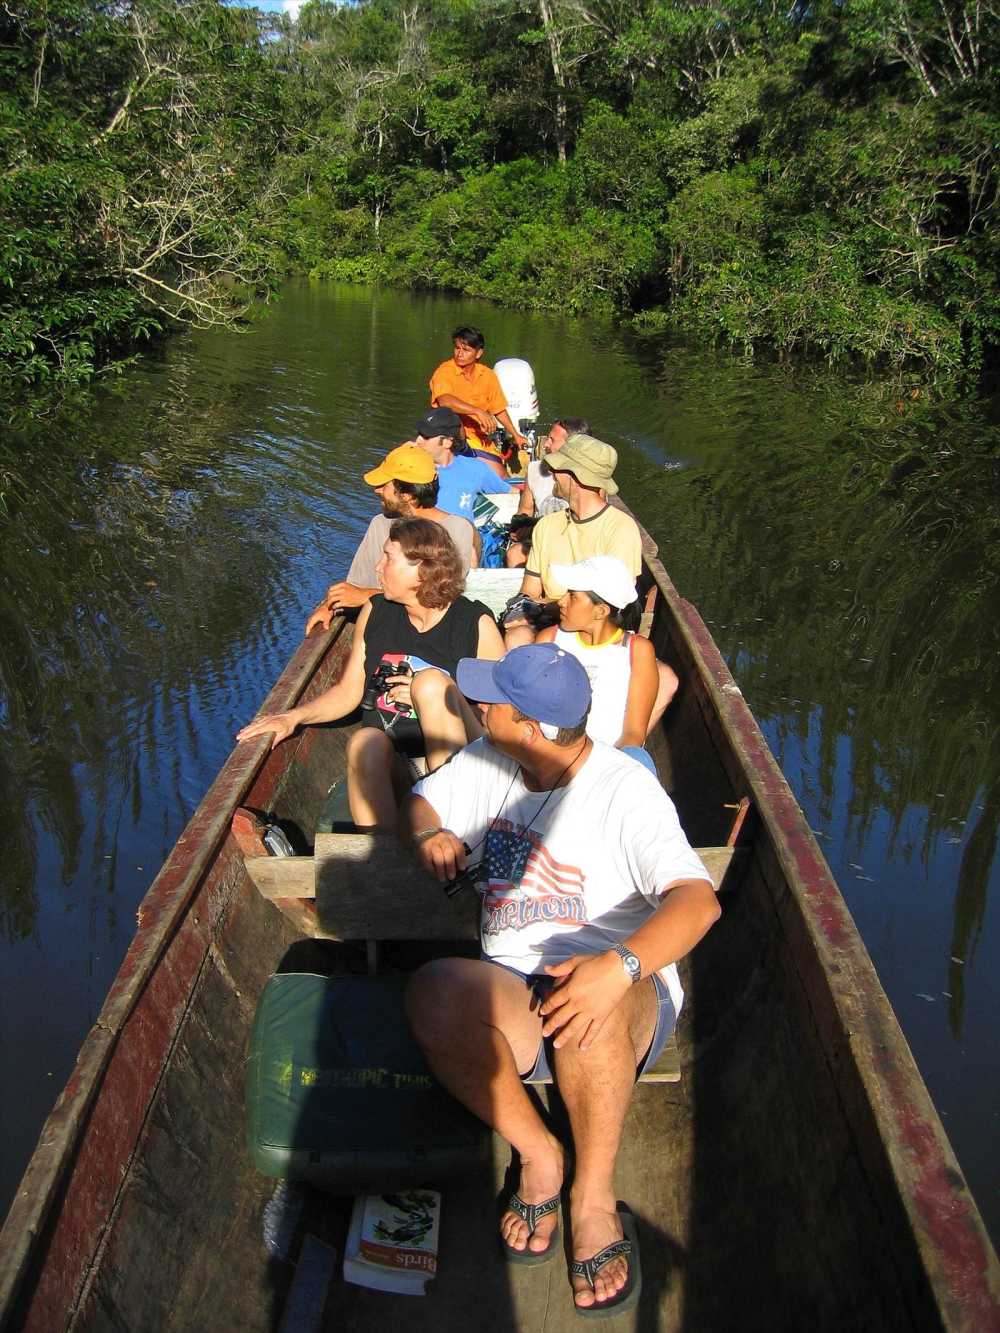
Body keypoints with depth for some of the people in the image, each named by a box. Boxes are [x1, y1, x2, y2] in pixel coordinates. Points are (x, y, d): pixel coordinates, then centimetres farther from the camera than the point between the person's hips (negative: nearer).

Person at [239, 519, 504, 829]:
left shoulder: (476, 623, -1)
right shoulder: (375, 612, 11)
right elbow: (348, 692, 17)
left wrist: (435, 698, -11)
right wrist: (293, 717, 4)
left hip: (453, 756, -2)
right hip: (391, 765, 3)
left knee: (431, 680, -29)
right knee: (364, 742, -32)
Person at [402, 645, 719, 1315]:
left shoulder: (625, 788, -15)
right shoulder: (484, 764, 5)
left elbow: (698, 898, -27)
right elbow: (421, 801, 22)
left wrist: (621, 964, -47)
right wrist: (430, 833, -4)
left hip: (629, 1001, -4)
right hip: (511, 994, 4)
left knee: (593, 995, -41)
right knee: (433, 989, -30)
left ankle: (594, 1195, -17)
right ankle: (539, 1155, -10)